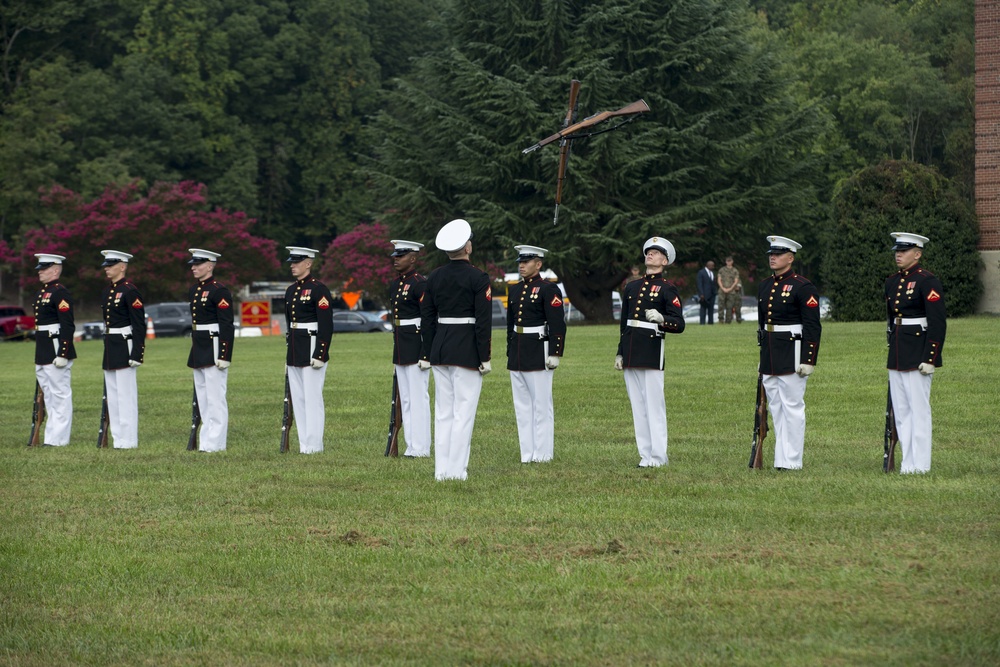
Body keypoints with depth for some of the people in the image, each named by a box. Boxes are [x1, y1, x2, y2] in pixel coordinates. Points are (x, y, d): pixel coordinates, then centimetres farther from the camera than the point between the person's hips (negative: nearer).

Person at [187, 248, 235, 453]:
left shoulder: (219, 291, -12)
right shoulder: (194, 291, 15)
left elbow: (227, 326, -16)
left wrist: (224, 356, -20)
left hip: (214, 349, -9)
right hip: (198, 350, 9)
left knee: (215, 398, -7)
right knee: (203, 398, 11)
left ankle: (215, 442, -5)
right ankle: (207, 439, 15)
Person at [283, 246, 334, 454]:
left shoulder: (318, 289, -10)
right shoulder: (291, 290, 15)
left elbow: (326, 326, -14)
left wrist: (319, 355, -19)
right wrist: (288, 355, 19)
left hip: (312, 348, -9)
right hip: (294, 351, 9)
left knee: (312, 397, -7)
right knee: (297, 398, 8)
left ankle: (313, 444, -4)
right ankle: (304, 443, 12)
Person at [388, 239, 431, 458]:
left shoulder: (420, 284, -13)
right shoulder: (395, 285, 15)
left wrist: (426, 353, -20)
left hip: (417, 348, -9)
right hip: (400, 349, 9)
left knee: (418, 397, -7)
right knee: (405, 399, 10)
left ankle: (421, 448, -6)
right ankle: (411, 446, 14)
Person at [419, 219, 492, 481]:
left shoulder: (434, 277, 6)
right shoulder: (478, 278, -10)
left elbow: (427, 318, 8)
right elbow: (484, 320, -12)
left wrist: (427, 355, 14)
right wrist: (484, 358, -8)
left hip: (440, 349, 5)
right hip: (467, 350, -5)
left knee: (443, 412, 10)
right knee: (463, 412, -2)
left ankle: (441, 469, 10)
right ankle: (456, 470, -5)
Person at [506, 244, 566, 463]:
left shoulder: (549, 289, -8)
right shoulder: (514, 290, 14)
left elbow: (558, 324, -13)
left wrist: (554, 354, -18)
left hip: (538, 352, -8)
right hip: (517, 353, 8)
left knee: (541, 404, -3)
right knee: (522, 405, 8)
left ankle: (542, 453, 1)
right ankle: (527, 453, 12)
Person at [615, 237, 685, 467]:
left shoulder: (667, 290, -1)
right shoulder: (632, 288, 17)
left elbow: (679, 324, -7)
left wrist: (661, 318, -27)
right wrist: (620, 353, 18)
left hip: (652, 352, -6)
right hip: (631, 354, 6)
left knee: (654, 405, -6)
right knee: (637, 406, 7)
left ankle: (658, 456, -3)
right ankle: (645, 454, 11)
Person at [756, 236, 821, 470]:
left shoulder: (803, 287, -10)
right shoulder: (764, 286, 14)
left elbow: (813, 327, -12)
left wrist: (809, 360, -17)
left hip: (792, 357, -8)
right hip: (769, 358, 8)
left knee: (792, 408, -4)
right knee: (776, 409, 10)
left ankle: (791, 461, -1)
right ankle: (781, 458, 16)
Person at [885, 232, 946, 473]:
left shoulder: (927, 281, -11)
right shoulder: (892, 282, 14)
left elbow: (938, 323, -15)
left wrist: (930, 358, -19)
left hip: (917, 356, -8)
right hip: (897, 355, 8)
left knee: (919, 410, -5)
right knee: (900, 412, 9)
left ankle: (920, 465, -2)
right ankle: (908, 463, 14)